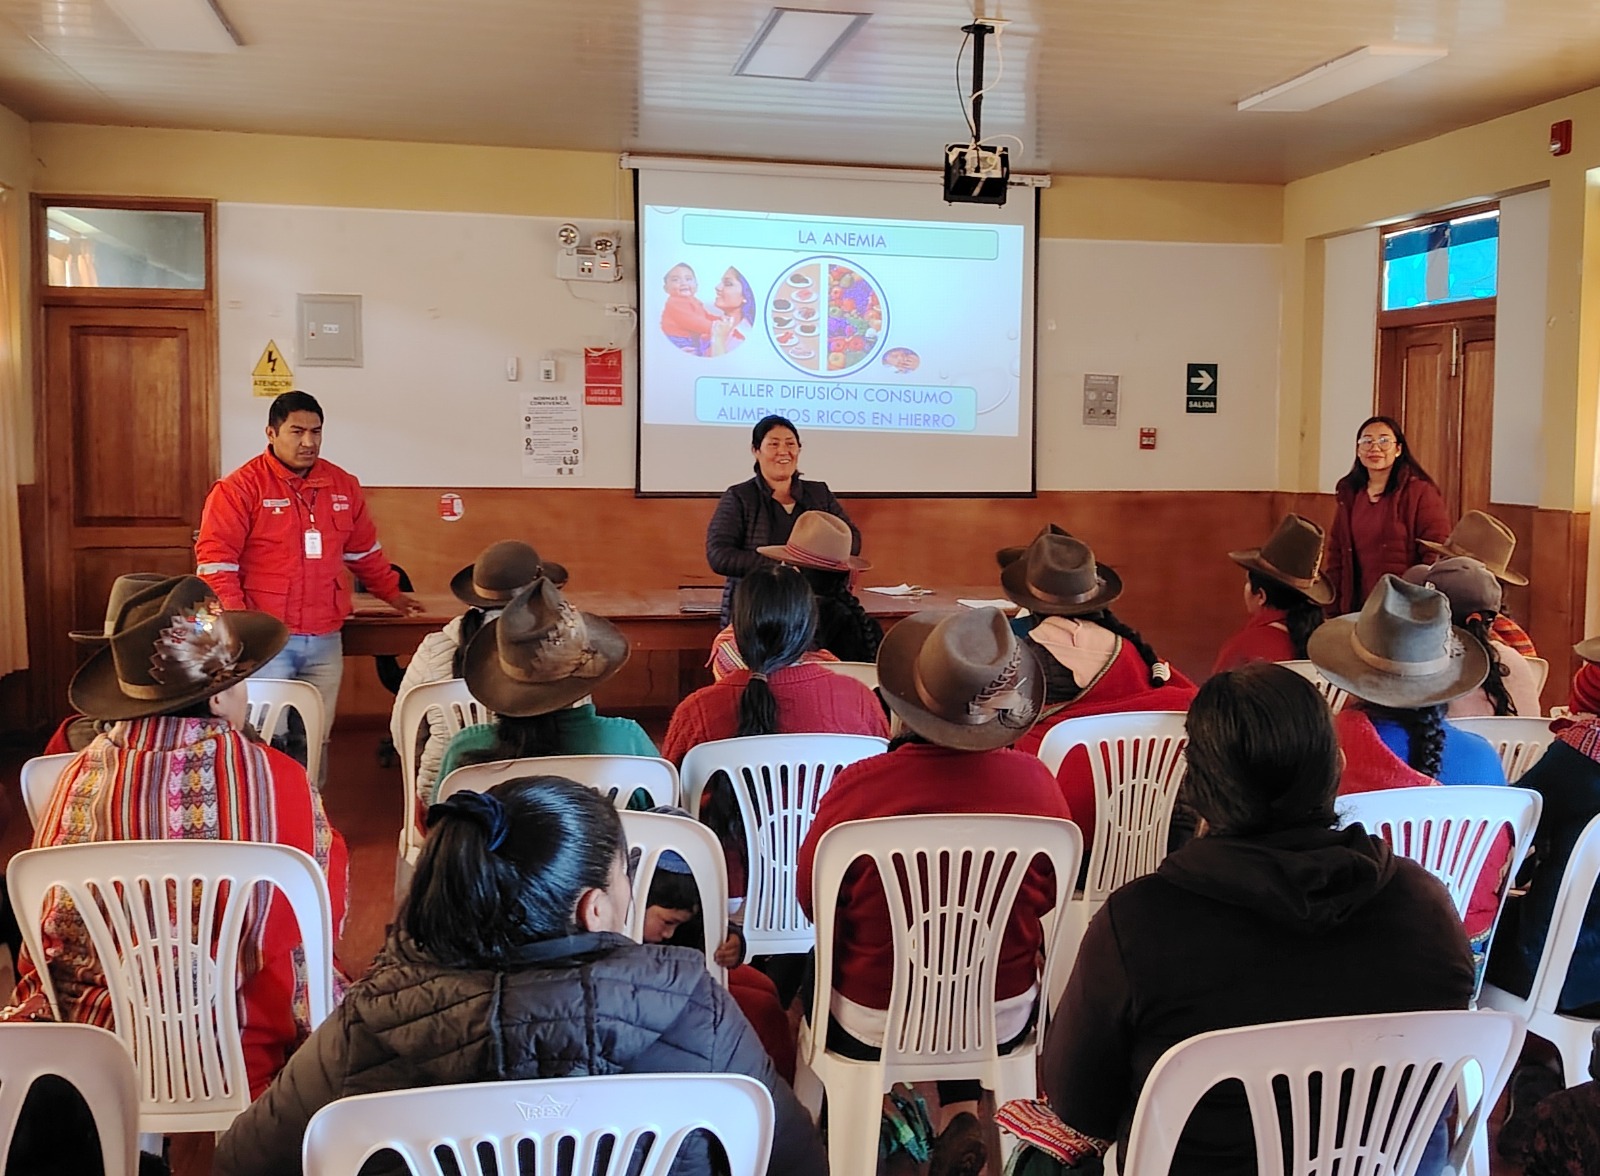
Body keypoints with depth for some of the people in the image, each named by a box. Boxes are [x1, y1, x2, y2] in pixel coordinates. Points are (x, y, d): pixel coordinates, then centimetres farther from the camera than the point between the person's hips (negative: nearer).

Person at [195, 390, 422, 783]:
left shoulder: (343, 486, 12)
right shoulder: (240, 488, -5)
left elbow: (365, 551, 26)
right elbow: (215, 562, -8)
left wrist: (391, 593, 32)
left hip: (325, 641, 5)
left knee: (317, 740, 7)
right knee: (266, 741, -5)